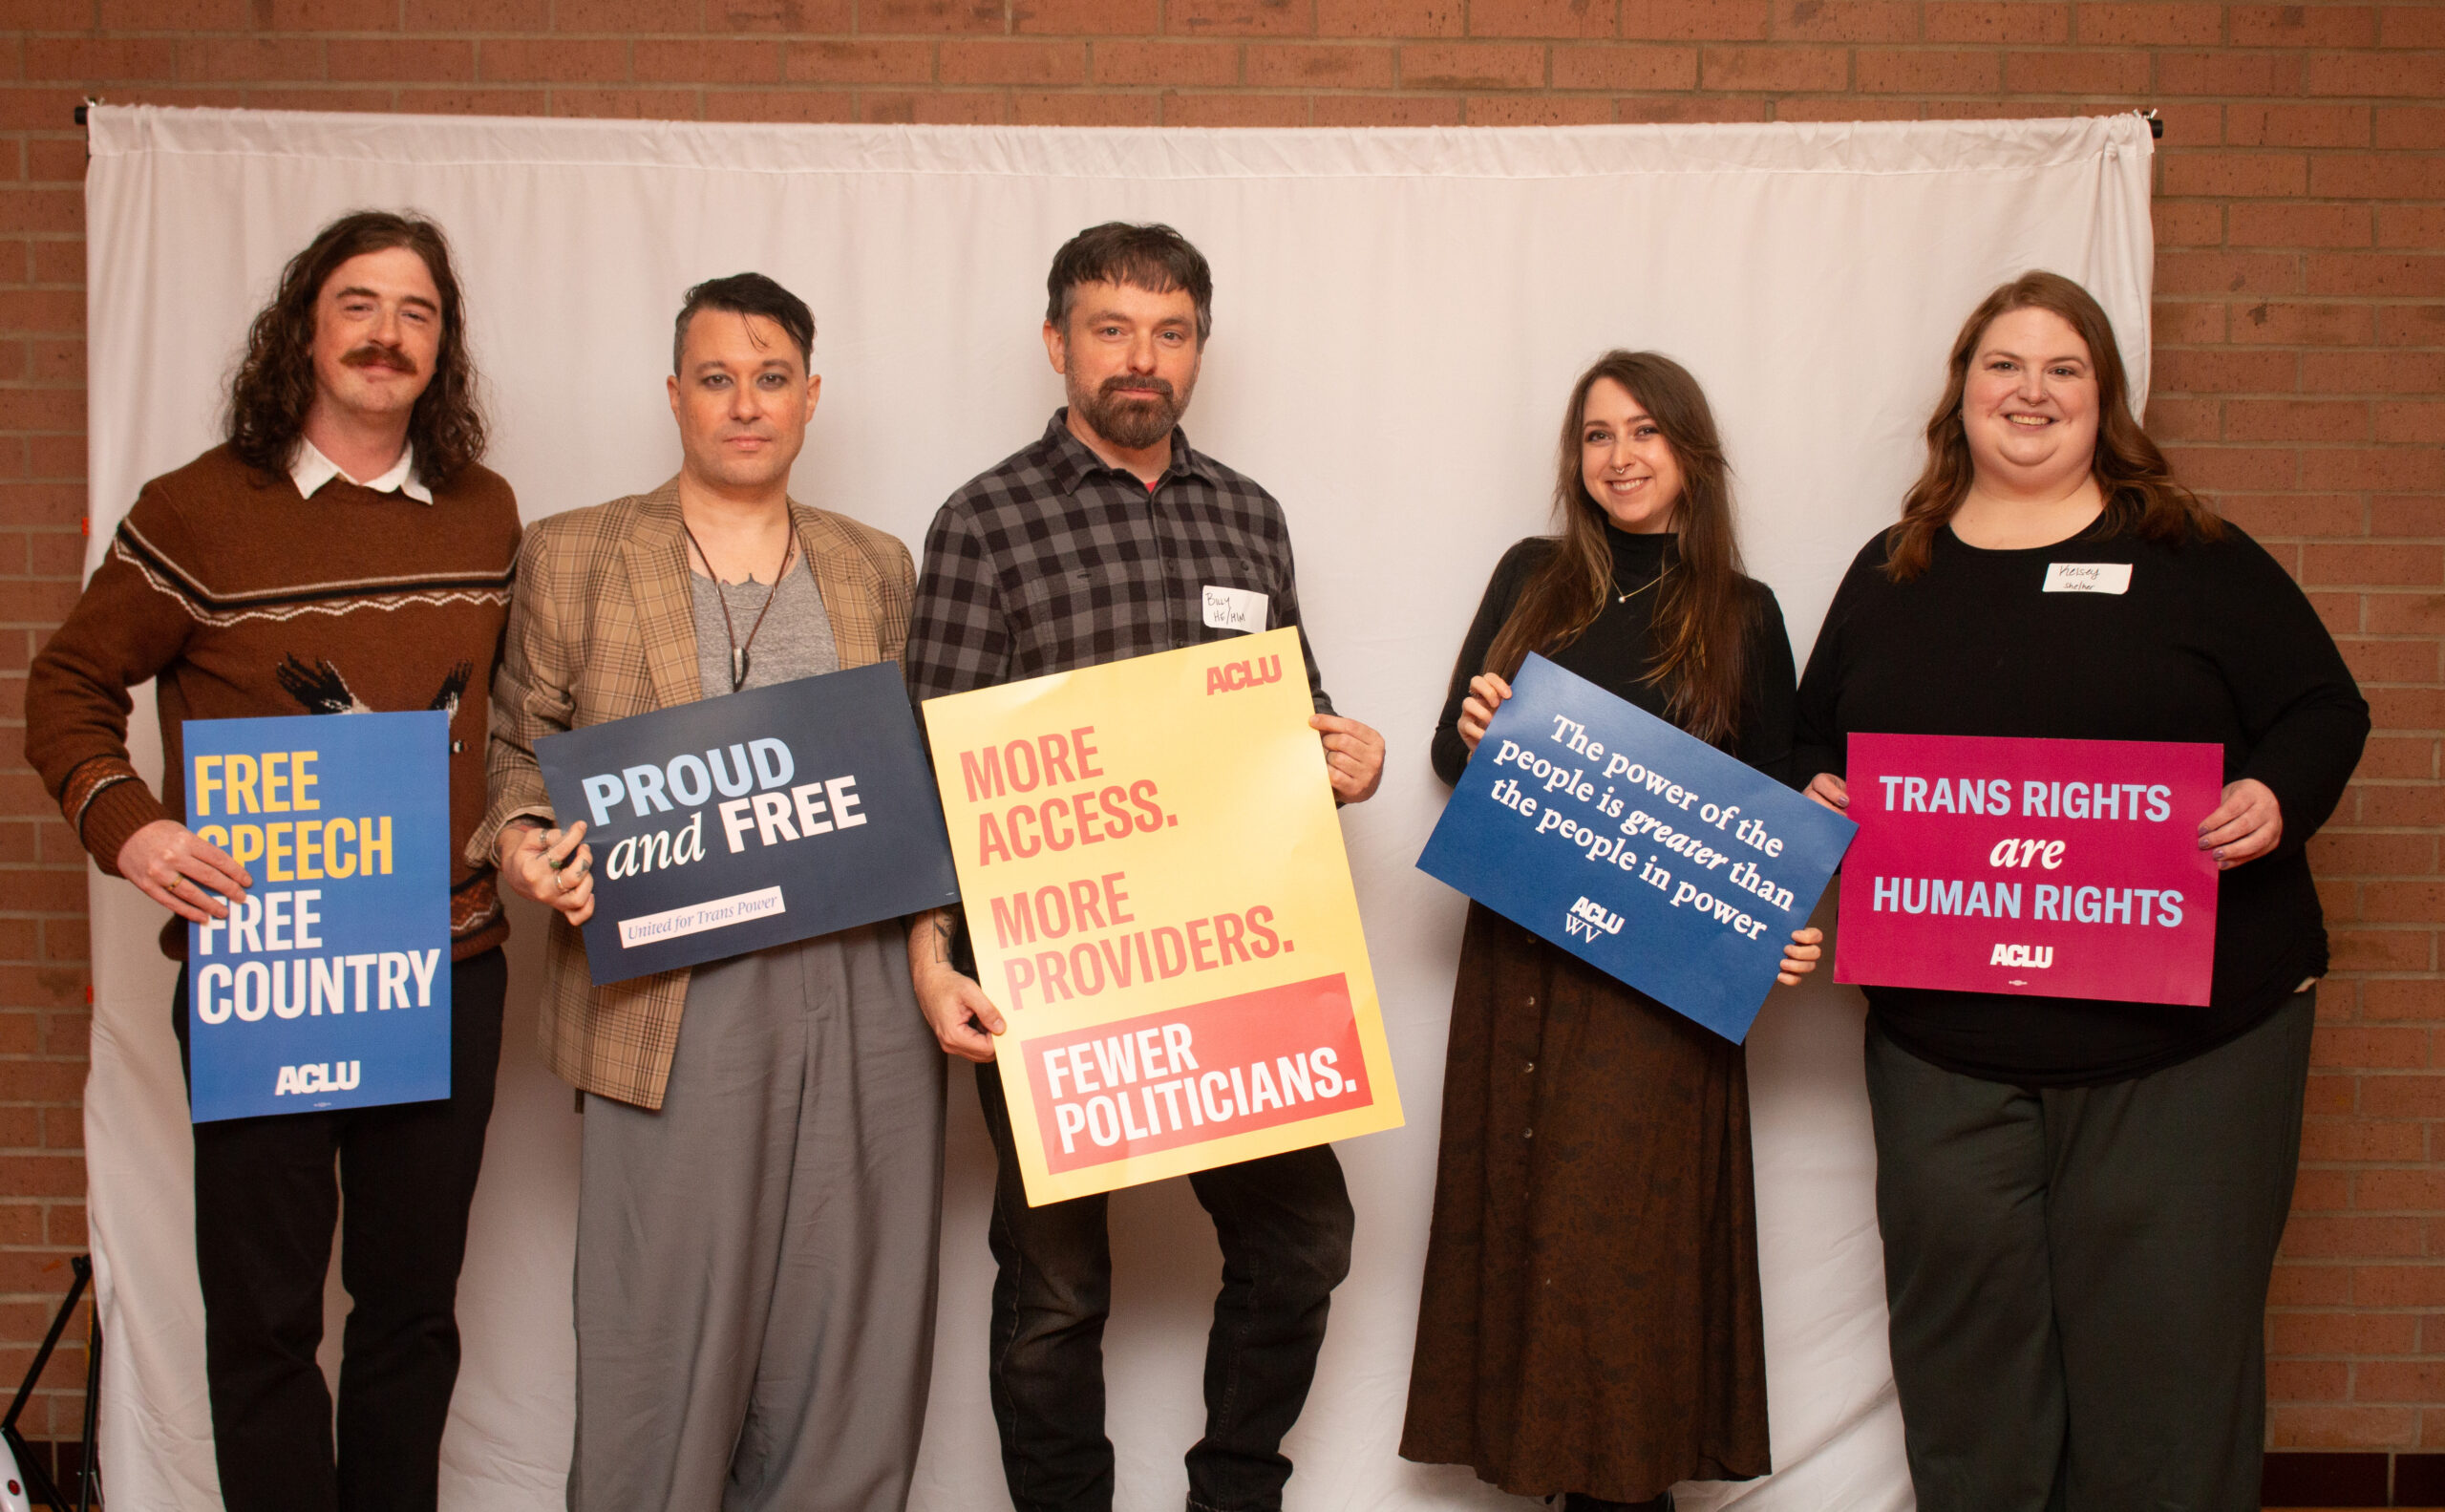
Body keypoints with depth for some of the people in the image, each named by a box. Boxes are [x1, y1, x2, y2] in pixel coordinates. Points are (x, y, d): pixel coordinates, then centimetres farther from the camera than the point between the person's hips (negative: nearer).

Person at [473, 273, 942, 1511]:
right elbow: (517, 746, 9)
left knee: (848, 1325, 7)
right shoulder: (571, 556, 7)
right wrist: (521, 845, -12)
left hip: (865, 998, 3)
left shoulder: (877, 568, 15)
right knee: (663, 1328, -1)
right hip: (672, 1004, -2)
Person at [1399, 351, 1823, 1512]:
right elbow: (1451, 752, 11)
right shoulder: (1530, 579, 10)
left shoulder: (1744, 617, 4)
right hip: (1517, 953, 3)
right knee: (1520, 1217, 6)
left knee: (1620, 1233, -3)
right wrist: (1474, 732, -12)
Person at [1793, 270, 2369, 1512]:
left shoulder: (2194, 560, 5)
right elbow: (1814, 748, 20)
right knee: (1967, 1348, 7)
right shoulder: (1890, 577, 13)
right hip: (1946, 1044, 2)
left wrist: (2278, 799, -15)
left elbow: (2325, 712, 4)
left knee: (2167, 1340, 2)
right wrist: (1814, 797, -2)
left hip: (2185, 1036, -2)